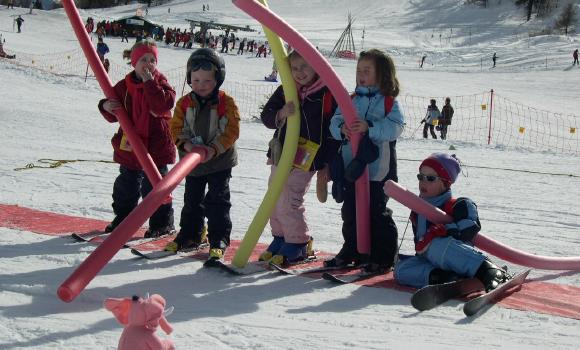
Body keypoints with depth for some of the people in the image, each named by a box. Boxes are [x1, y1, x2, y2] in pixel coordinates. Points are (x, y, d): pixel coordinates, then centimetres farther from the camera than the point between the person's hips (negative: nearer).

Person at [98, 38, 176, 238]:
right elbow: (114, 116, 11)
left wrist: (150, 83, -24)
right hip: (129, 146, 5)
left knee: (154, 186, 1)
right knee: (126, 186, 17)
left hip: (156, 147, -4)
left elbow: (165, 105, -26)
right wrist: (106, 107, -11)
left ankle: (162, 222, 14)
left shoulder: (160, 83, -6)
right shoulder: (124, 86, 3)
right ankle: (123, 218, 33)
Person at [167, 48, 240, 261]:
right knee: (192, 201, 16)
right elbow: (176, 128, -1)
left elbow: (232, 131, -13)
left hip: (219, 162, -4)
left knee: (217, 201, -3)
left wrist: (214, 149, -25)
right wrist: (186, 144, -21)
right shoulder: (184, 103, -1)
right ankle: (190, 234, 30)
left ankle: (219, 238, 6)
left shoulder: (226, 103, -10)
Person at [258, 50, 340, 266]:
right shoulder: (285, 91, 7)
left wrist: (327, 164, -5)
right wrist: (280, 114, -19)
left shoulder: (328, 94, -7)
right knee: (274, 201, 12)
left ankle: (299, 244, 7)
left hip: (305, 160, -6)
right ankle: (280, 238, 30)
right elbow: (266, 116, 4)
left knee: (289, 203, -10)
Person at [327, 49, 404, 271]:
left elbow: (394, 127, -18)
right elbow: (335, 122, 4)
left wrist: (369, 128, -31)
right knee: (350, 211, 14)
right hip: (351, 167, 6)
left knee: (377, 212, 0)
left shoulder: (389, 102, -4)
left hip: (377, 168, -5)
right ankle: (352, 251, 27)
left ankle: (383, 256, 10)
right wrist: (342, 129, -19)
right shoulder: (351, 100, 11)